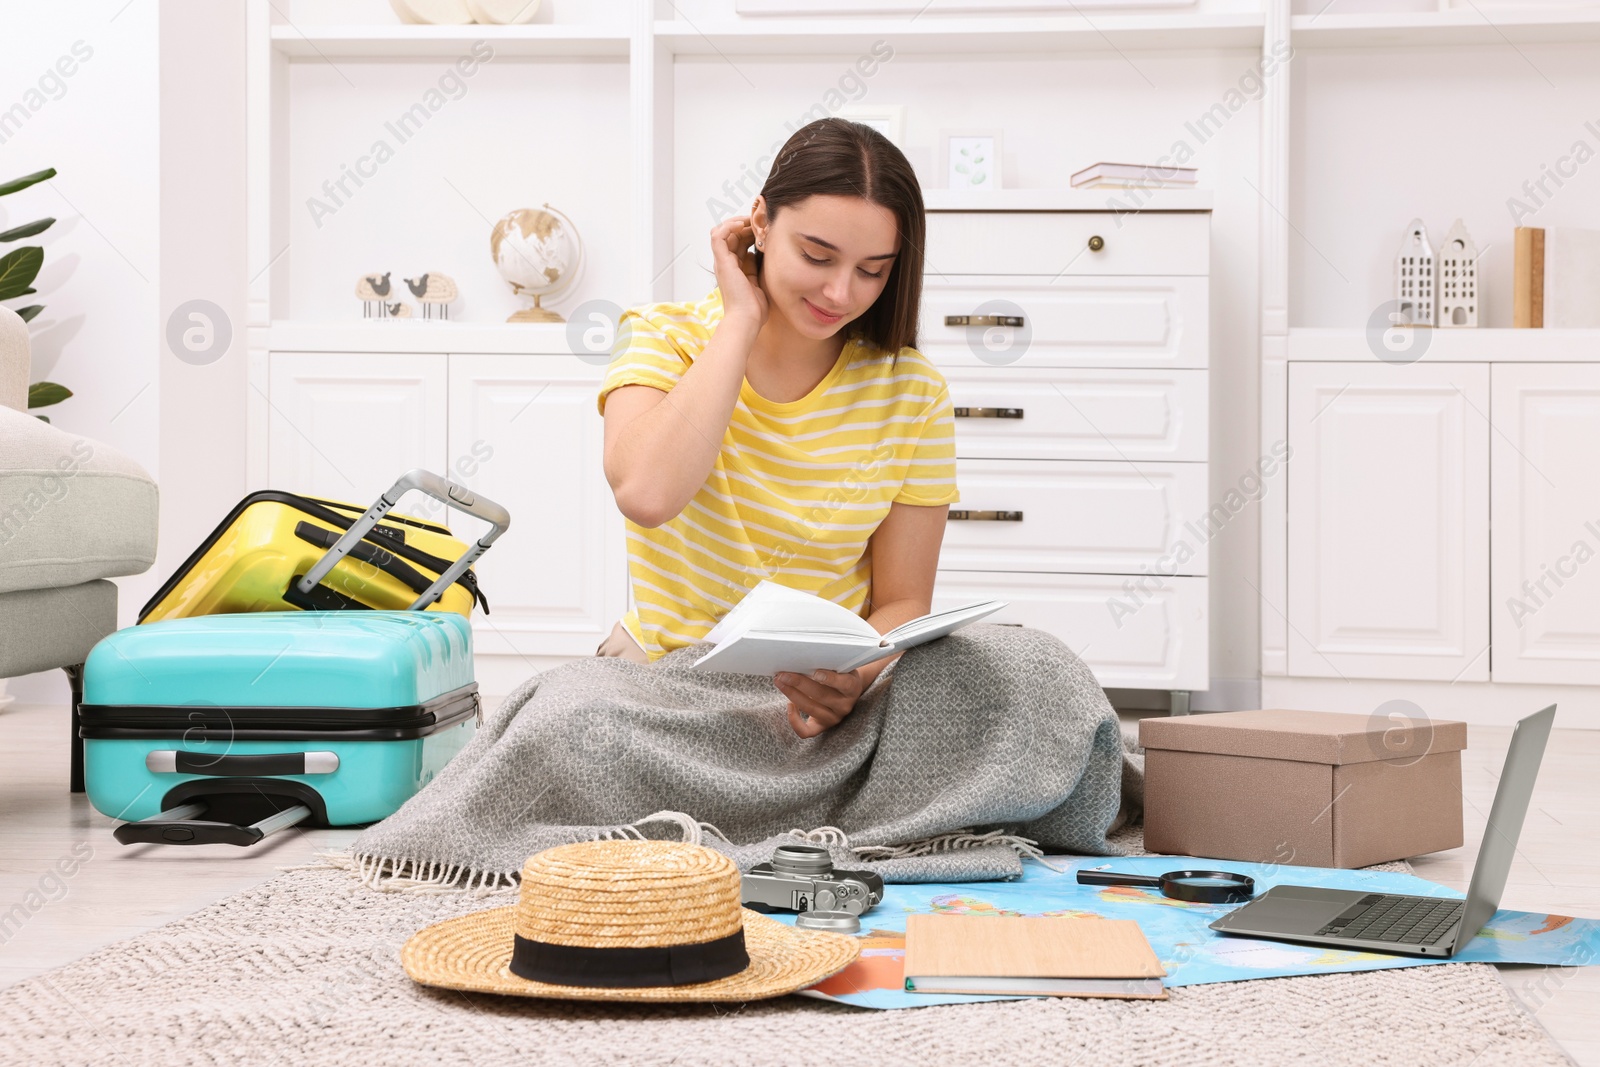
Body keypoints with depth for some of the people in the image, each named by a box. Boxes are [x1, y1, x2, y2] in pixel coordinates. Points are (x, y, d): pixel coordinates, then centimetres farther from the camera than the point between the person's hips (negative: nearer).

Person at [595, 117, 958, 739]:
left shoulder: (911, 394, 0)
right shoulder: (661, 339, -2)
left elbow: (902, 604, 2)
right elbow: (646, 493, -23)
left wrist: (855, 676, -22)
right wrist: (742, 319, -14)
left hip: (815, 703, 1)